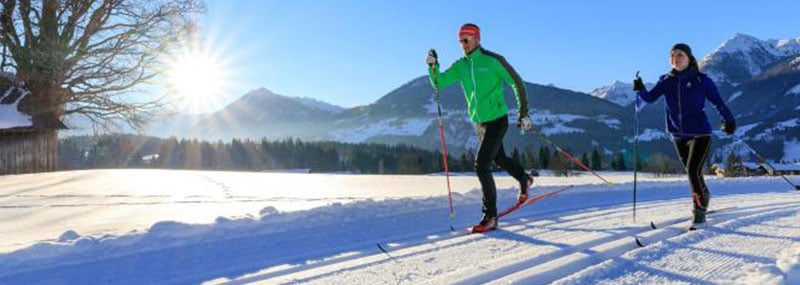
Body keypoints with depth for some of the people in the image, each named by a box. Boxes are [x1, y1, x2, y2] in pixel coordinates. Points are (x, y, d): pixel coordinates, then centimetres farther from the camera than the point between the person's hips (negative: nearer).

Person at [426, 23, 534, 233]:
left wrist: (523, 113, -8)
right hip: (479, 123, 7)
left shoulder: (493, 60, -12)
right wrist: (433, 67, -21)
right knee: (499, 159, 24)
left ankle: (490, 217, -6)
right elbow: (439, 83, -1)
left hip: (497, 120, -7)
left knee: (481, 166, -15)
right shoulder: (460, 66, 5)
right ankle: (525, 180, 53)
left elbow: (517, 83, -7)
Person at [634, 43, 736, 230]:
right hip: (679, 135, 5)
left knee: (693, 172, -15)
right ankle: (704, 198, 43)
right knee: (691, 173, 18)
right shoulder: (667, 81, 2)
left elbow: (717, 101, -2)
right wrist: (640, 90, -26)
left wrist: (728, 120, -10)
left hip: (700, 133, -5)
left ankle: (699, 214, -3)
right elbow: (650, 98, -7)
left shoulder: (701, 80, -8)